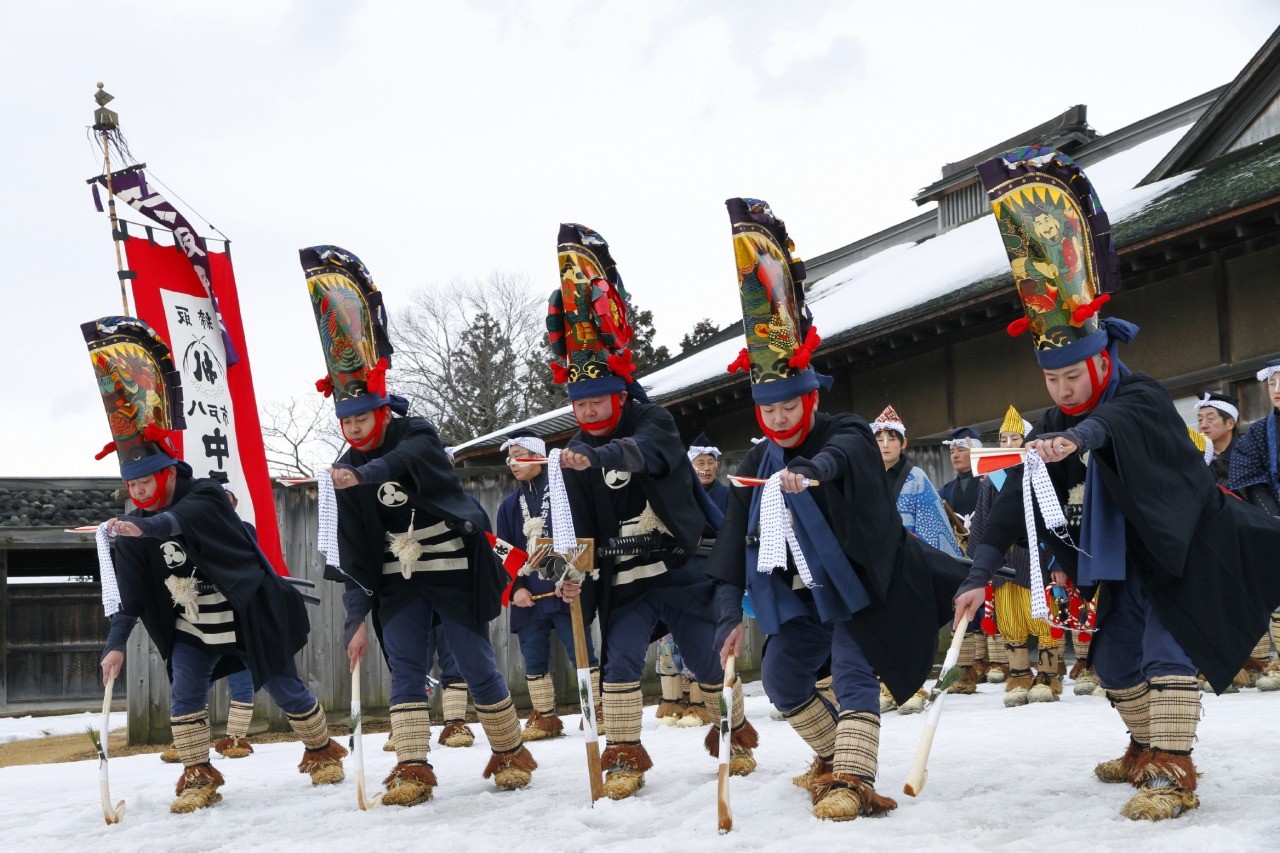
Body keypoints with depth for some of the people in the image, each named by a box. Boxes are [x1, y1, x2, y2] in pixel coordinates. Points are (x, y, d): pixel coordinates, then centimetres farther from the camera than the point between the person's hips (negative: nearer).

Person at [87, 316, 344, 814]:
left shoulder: (206, 497, -18)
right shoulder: (132, 532, -1)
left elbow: (185, 519, -43)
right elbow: (129, 596, -4)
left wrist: (146, 526, -62)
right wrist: (116, 644, -16)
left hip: (247, 620, -4)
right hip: (191, 632, 4)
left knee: (286, 691, 8)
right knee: (184, 694, -14)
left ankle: (322, 751, 30)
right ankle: (198, 775, -1)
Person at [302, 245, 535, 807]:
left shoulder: (418, 437, -7)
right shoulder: (348, 472, 4)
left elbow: (403, 461, -33)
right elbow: (353, 552, 3)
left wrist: (363, 477, -52)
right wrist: (357, 616, -2)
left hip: (452, 568, -3)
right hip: (397, 580, 4)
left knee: (477, 667, 2)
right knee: (406, 671, -6)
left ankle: (510, 754, 17)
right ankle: (412, 770, -4)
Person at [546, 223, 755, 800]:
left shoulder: (654, 423, -9)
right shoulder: (574, 457, 3)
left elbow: (640, 452, -34)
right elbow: (574, 525, 1)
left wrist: (598, 456, -53)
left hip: (682, 566, -2)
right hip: (623, 579, 3)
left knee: (709, 659, 8)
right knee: (619, 659, -13)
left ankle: (733, 734, 32)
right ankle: (625, 753, 1)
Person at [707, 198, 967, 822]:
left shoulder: (847, 436, -10)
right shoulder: (757, 466, 6)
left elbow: (842, 454, -38)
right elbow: (735, 542, 5)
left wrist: (810, 471, -61)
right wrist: (731, 613, -1)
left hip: (853, 587, -6)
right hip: (797, 596, 7)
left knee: (853, 675, -16)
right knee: (781, 678, 7)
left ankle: (853, 780, -20)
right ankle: (835, 753, 26)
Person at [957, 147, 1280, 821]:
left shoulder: (1142, 398, -20)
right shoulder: (1052, 427, -2)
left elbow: (1119, 422, -46)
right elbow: (1015, 500, -6)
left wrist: (1078, 438, -69)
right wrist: (979, 576, -13)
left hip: (1183, 549, -7)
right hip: (1122, 555, 7)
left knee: (1168, 646, -19)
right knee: (1115, 655, 11)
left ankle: (1173, 773, -20)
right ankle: (1146, 749, 31)